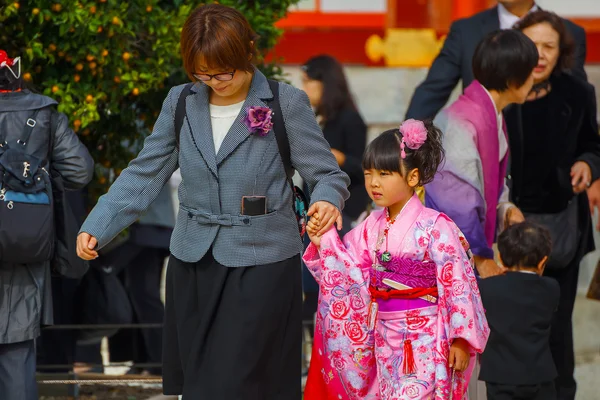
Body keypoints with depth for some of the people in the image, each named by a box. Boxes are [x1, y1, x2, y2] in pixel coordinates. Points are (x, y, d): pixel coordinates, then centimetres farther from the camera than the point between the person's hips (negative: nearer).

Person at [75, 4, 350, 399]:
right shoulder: (181, 103, 5)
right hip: (194, 265, 4)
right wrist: (96, 228, -4)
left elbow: (326, 173, -4)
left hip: (261, 264, -4)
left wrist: (327, 200, -28)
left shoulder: (286, 104, -6)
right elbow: (144, 174, 7)